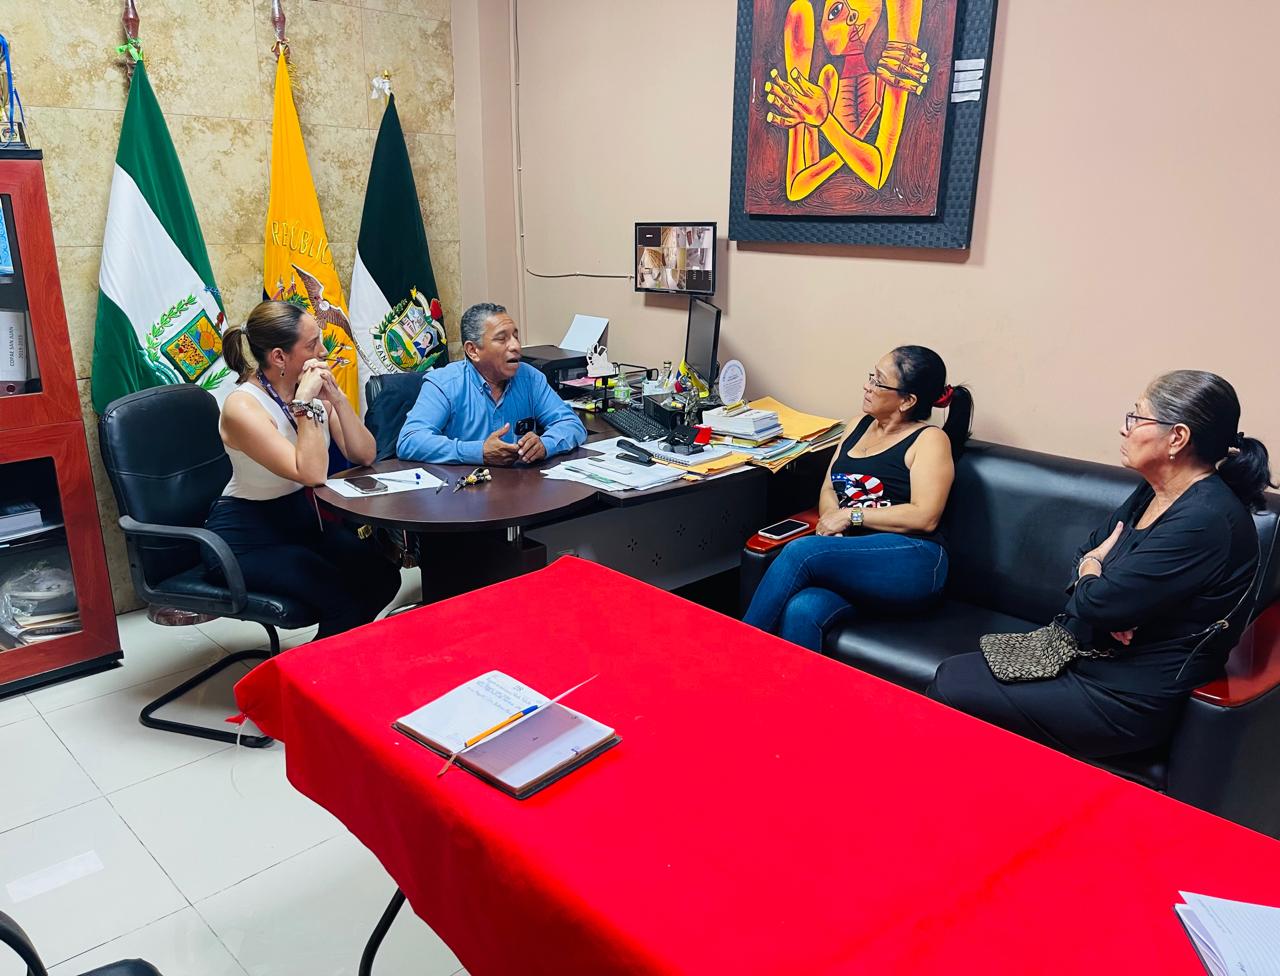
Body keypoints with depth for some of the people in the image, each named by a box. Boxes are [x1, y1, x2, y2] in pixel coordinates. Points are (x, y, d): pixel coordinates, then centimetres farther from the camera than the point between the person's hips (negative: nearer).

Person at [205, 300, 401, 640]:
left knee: (383, 577, -12)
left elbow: (365, 455, -6)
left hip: (301, 517, 7)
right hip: (247, 537, -6)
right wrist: (305, 404, -29)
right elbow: (313, 474, -31)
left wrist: (336, 398, -17)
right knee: (343, 598, -23)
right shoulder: (242, 407, -22)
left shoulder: (313, 389, -3)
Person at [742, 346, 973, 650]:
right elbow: (828, 490, 21)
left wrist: (851, 515, -9)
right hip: (850, 556, 5)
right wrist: (832, 518, -2)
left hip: (910, 562, -5)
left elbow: (924, 517, -10)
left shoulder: (930, 439, 1)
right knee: (801, 612, -29)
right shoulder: (859, 426, 22)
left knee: (800, 552, -29)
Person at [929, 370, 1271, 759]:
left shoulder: (1204, 521, -25)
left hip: (1130, 697, -9)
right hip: (1092, 653, 9)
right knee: (954, 672, -1)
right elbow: (1085, 555, 13)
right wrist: (1112, 609, -11)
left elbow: (1094, 603, -27)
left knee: (951, 690, -12)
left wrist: (1091, 566, -3)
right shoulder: (1152, 492, 6)